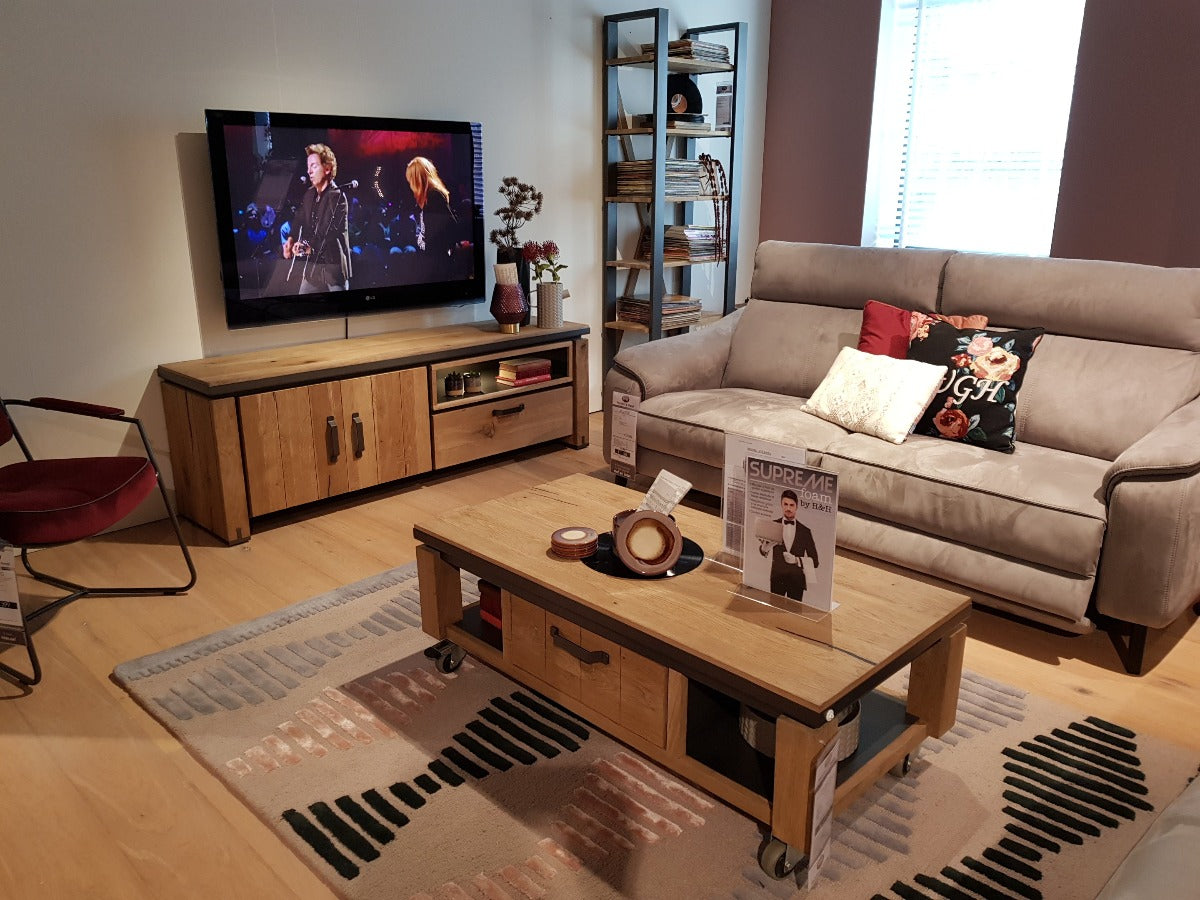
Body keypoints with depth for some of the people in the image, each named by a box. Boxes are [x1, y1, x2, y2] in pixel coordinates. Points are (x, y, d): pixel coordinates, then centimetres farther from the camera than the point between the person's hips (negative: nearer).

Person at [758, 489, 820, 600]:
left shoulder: (805, 531, 4)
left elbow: (814, 562, 5)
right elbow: (763, 551, -5)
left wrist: (796, 560, -11)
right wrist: (767, 545, -27)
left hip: (797, 579, 0)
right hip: (777, 577, 0)